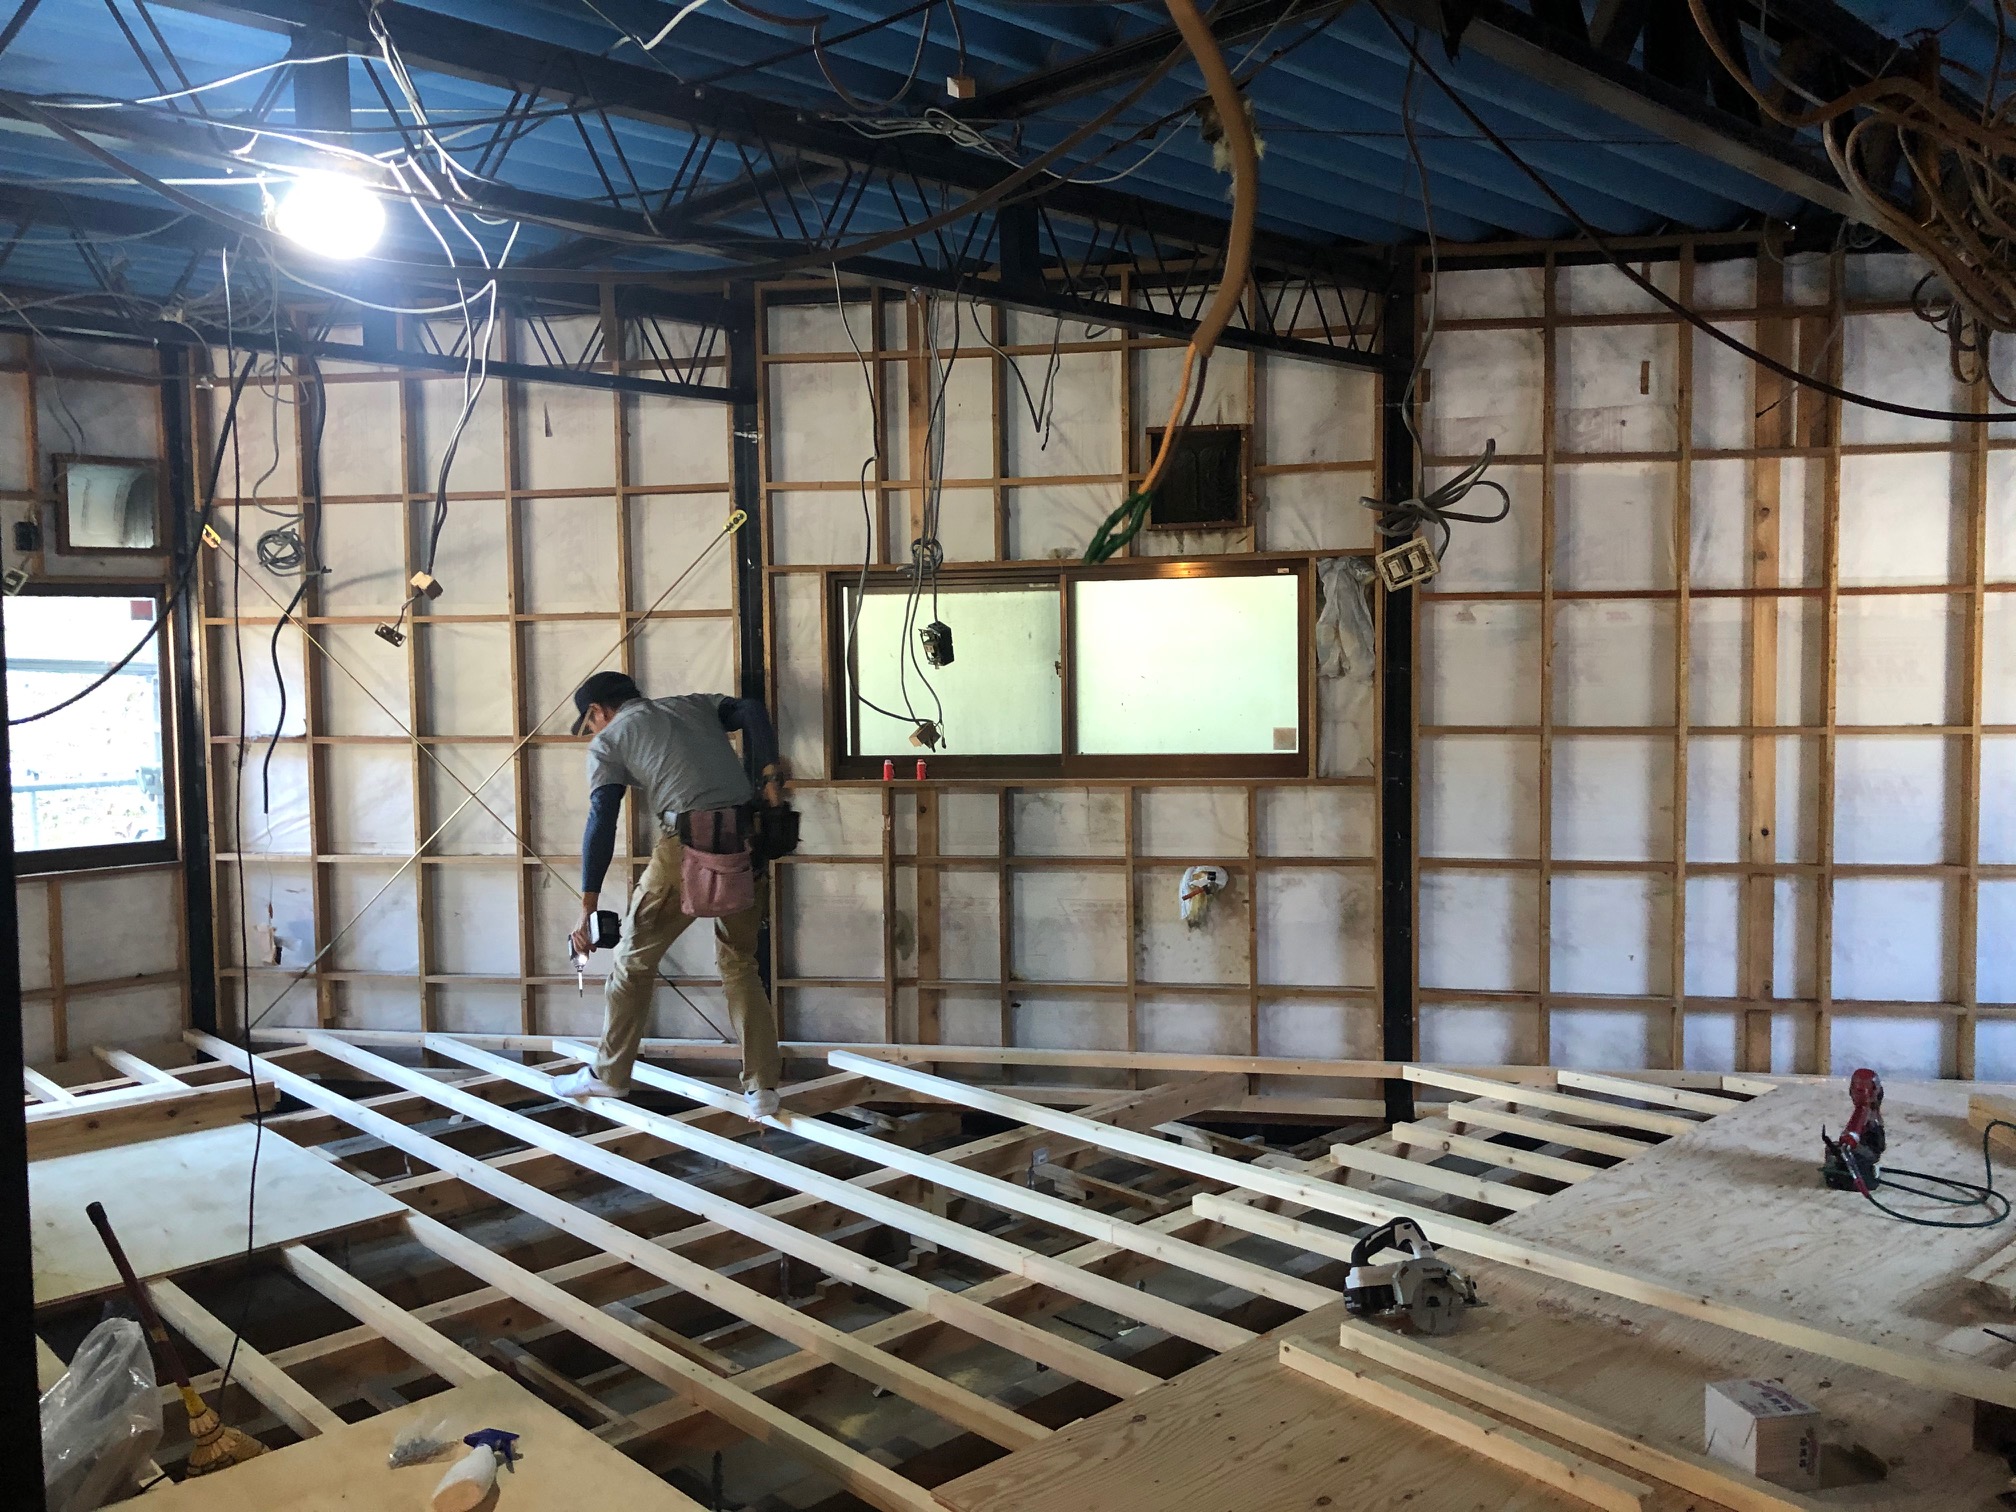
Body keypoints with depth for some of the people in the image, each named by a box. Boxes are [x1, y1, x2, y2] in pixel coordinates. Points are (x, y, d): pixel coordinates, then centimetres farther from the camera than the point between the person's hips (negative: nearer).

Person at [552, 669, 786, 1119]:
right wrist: (770, 774, 1)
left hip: (687, 844, -4)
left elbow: (601, 821, -2)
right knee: (740, 965, 15)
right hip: (744, 843, 5)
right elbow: (751, 710, 5)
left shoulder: (607, 742, 10)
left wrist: (588, 906, -4)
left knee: (634, 958, 14)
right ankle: (762, 1089, 10)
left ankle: (608, 1074, 26)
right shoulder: (695, 704, 24)